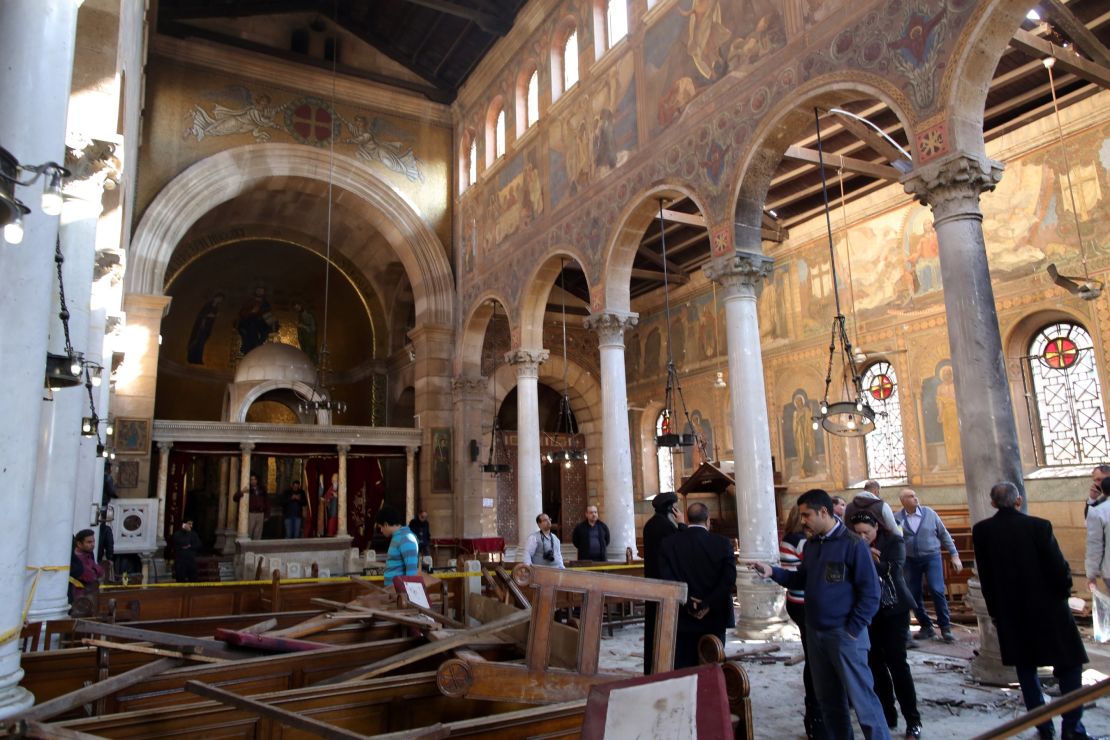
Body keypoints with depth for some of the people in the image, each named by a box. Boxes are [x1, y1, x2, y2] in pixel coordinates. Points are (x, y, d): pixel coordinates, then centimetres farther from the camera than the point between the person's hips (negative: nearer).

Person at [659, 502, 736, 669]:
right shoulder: (723, 543, -4)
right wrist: (709, 604, -12)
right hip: (714, 618, 0)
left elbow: (667, 579, -11)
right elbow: (729, 579, -12)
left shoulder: (668, 544, -3)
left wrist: (687, 603, -9)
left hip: (682, 619, 0)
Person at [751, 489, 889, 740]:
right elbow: (802, 580, 14)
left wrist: (853, 630, -14)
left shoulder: (852, 544, -14)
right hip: (815, 633, 7)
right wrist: (773, 572, 0)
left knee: (861, 698, -2)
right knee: (829, 698, 17)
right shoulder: (811, 544, 8)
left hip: (844, 634, -7)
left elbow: (870, 592, -14)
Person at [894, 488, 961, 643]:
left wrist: (954, 555, 1)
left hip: (932, 557, -1)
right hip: (910, 560, 1)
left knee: (937, 591, -12)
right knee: (914, 595, 5)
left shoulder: (929, 513, -2)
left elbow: (944, 534, 3)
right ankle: (926, 627, 20)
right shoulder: (897, 518, -4)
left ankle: (945, 627, 2)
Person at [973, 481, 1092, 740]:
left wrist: (994, 610, 11)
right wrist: (1064, 590, 8)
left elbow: (985, 575, 0)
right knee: (1069, 665, 12)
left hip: (1010, 612, 3)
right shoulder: (1039, 526, -16)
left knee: (1025, 668, 15)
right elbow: (1059, 568, -13)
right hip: (1047, 608, -2)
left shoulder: (981, 531, -6)